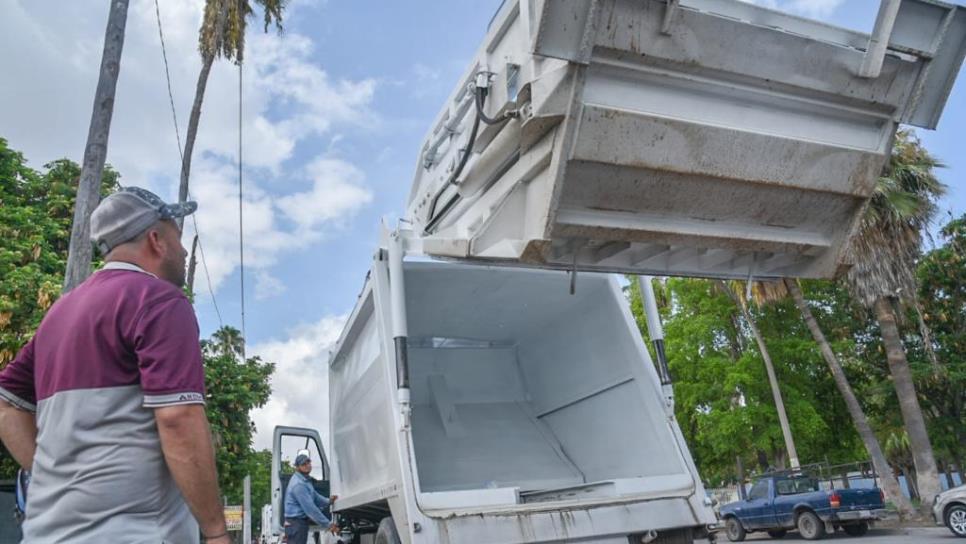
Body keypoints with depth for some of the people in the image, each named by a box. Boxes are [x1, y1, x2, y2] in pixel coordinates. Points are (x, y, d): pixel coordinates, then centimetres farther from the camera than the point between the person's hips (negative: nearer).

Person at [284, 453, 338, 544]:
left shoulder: (305, 480, 14)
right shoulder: (298, 484, -20)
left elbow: (315, 496, 19)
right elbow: (310, 508, -23)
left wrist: (328, 501, -2)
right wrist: (328, 524, -20)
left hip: (301, 522, 10)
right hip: (296, 523, -10)